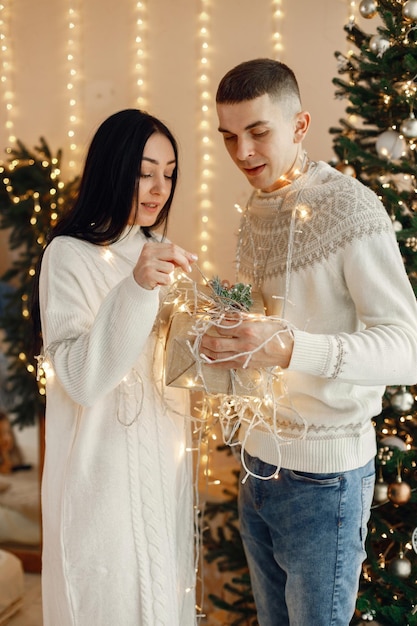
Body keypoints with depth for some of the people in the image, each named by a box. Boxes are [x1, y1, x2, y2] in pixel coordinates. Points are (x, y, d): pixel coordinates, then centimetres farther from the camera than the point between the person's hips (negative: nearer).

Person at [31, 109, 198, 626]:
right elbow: (79, 377, -24)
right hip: (105, 469, -7)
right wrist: (135, 288, -33)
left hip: (165, 460, 7)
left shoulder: (156, 250, 11)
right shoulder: (69, 256, -14)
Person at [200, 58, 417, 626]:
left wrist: (289, 349, -37)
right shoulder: (255, 212, 9)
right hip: (258, 460, 7)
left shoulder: (349, 208, -16)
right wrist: (225, 335, -3)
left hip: (323, 475, -7)